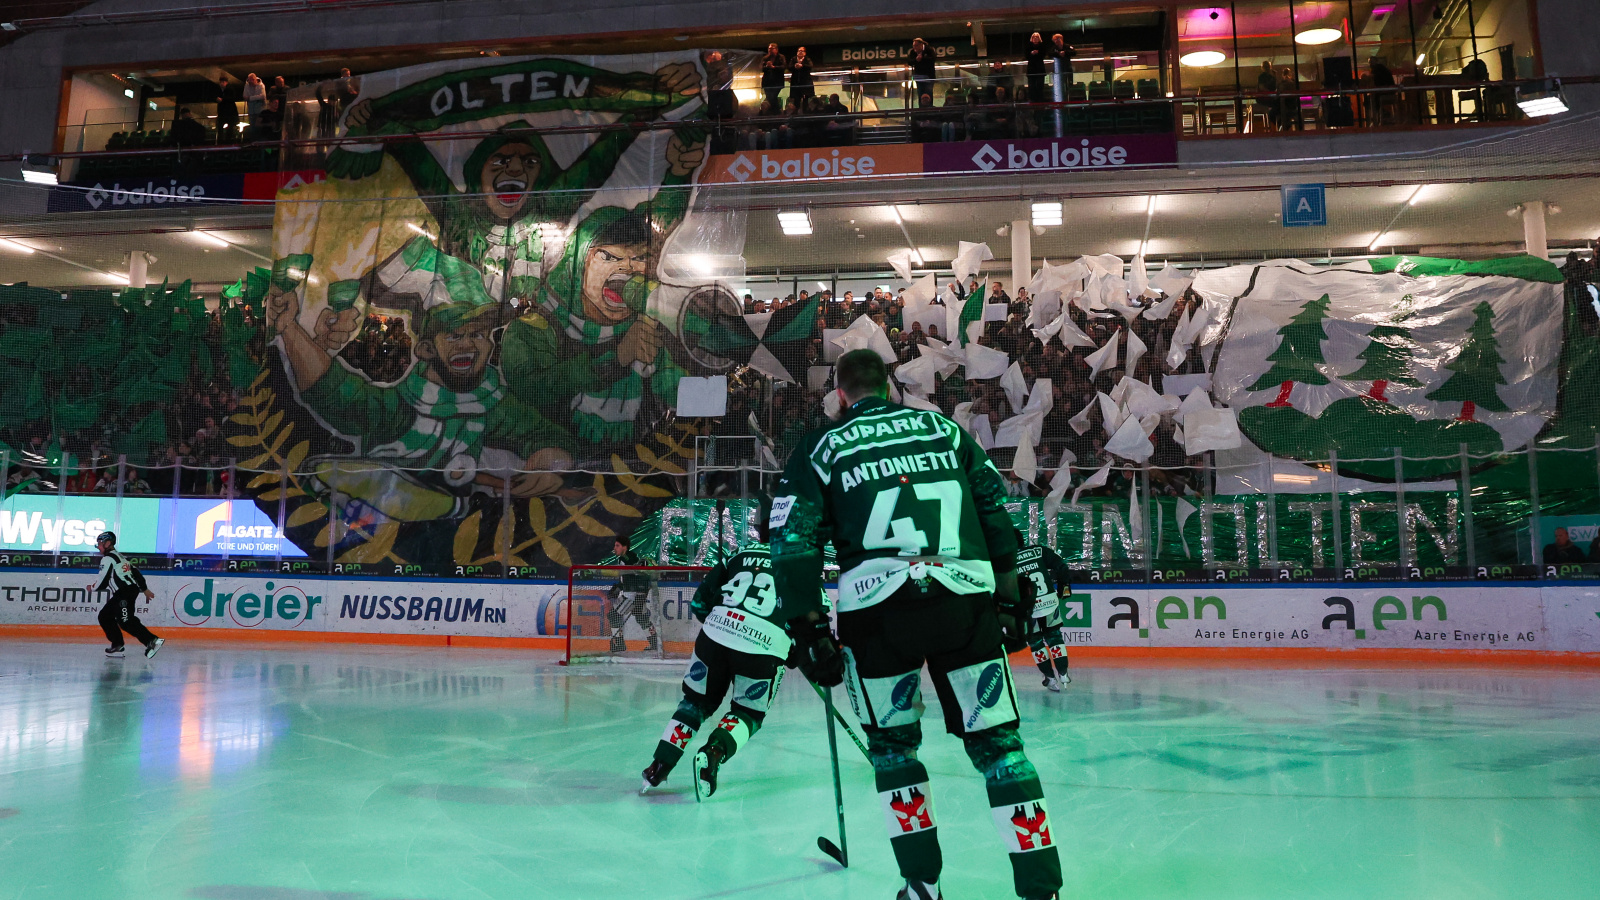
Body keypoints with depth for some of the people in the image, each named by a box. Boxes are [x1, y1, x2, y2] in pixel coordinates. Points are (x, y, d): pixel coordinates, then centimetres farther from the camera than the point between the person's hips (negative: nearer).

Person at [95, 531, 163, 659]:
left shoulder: (108, 558, -5)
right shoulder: (119, 556, 24)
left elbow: (103, 582, -6)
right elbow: (135, 571, 23)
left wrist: (93, 588, 15)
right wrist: (145, 589, 24)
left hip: (125, 591, -10)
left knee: (126, 621, -18)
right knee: (104, 616, 15)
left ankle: (152, 641, -31)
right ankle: (117, 645, 11)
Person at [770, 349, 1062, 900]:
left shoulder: (822, 446, 13)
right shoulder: (945, 428, 20)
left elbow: (793, 540, 4)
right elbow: (996, 513, 16)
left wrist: (807, 628, 7)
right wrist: (1009, 600, 19)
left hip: (876, 606, -1)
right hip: (966, 598, 1)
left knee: (892, 741, 18)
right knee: (995, 739, 10)